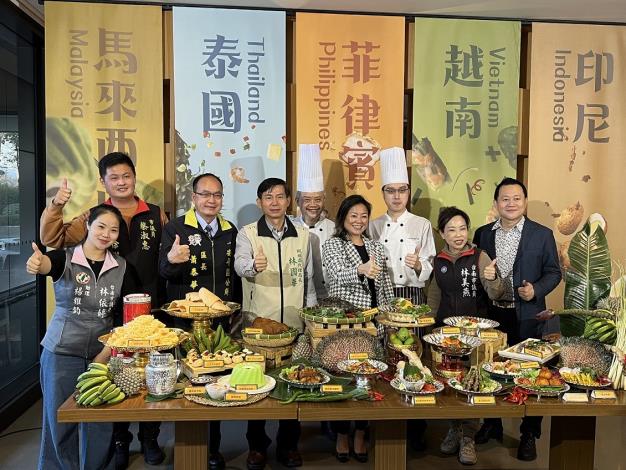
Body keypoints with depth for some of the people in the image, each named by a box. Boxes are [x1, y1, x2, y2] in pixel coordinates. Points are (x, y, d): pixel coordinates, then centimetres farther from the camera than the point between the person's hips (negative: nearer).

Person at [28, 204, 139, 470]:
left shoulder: (122, 268, 2)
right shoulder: (65, 258, -4)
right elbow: (48, 264, -29)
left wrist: (106, 354, -8)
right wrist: (37, 262, -52)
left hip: (103, 355, 2)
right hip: (62, 354, -1)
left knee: (101, 423, 6)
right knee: (59, 421, 7)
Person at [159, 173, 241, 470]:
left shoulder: (230, 231, 9)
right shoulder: (175, 228, -3)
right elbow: (163, 272, -12)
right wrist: (171, 259, -34)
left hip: (221, 322, 3)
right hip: (185, 322, -3)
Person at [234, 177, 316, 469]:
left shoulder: (302, 235, 7)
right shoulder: (247, 234, -2)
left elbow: (308, 280, 13)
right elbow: (240, 265, -21)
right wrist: (253, 265, -44)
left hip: (294, 324, 2)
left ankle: (288, 444, 27)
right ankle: (257, 445, 24)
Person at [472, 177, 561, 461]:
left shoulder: (542, 234, -1)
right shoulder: (482, 234, 5)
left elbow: (553, 272, 2)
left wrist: (536, 290, -15)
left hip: (527, 316, -2)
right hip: (491, 315, 2)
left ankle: (529, 434, 24)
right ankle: (492, 424, 33)